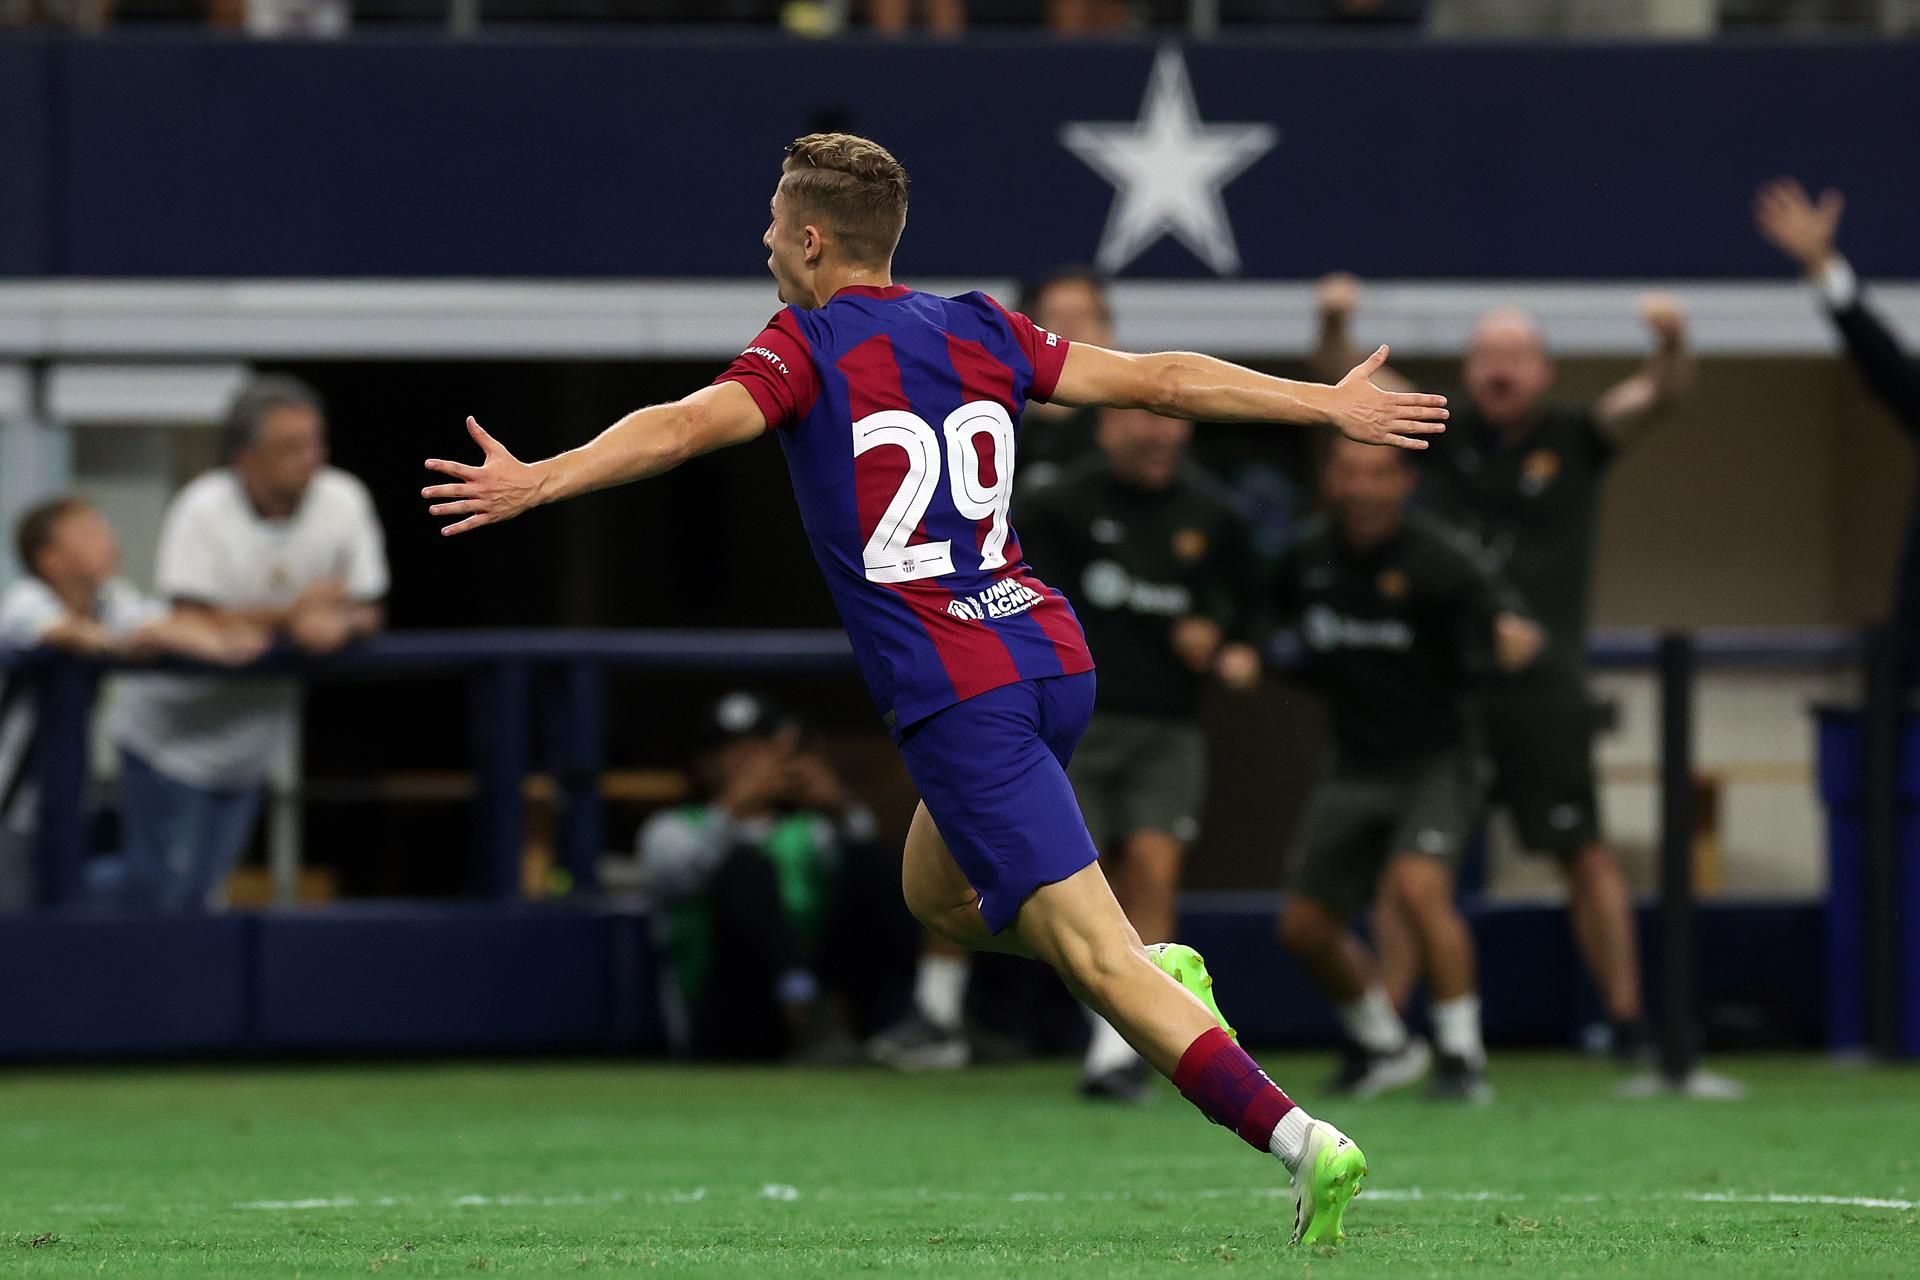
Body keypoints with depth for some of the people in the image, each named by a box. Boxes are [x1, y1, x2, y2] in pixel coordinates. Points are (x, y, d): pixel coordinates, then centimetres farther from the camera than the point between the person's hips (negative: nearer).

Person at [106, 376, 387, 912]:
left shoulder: (344, 501, -9)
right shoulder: (203, 510, -19)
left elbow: (367, 611, -4)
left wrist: (338, 624, -26)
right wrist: (290, 617, -26)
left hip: (250, 745, 4)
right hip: (173, 737, -4)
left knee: (201, 892, 8)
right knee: (160, 890, -7)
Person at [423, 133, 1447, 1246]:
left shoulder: (807, 349, -2)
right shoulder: (981, 332, 14)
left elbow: (691, 425, -20)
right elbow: (1159, 380, 18)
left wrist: (537, 481, -28)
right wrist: (1331, 405, 27)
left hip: (955, 691, -7)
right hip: (1053, 655, 7)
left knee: (1097, 956, -10)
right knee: (940, 895, 28)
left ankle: (1301, 1140, -22)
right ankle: (1159, 970, 10)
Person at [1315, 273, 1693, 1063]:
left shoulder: (1577, 440, 4)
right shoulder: (1441, 434, 6)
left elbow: (1661, 398, -9)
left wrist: (1672, 344, -30)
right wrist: (1333, 326, -20)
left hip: (1538, 682, -2)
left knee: (1583, 851, -3)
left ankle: (1627, 1021, 3)